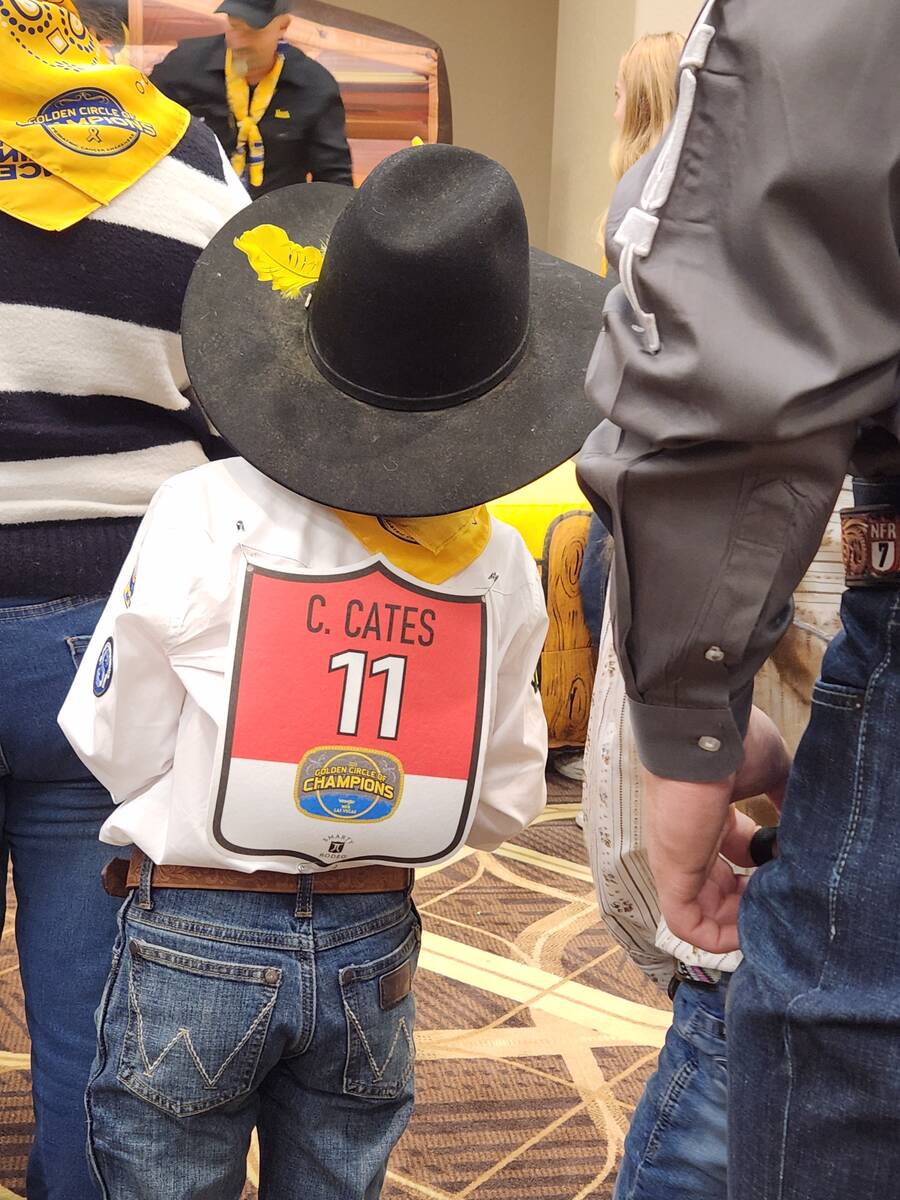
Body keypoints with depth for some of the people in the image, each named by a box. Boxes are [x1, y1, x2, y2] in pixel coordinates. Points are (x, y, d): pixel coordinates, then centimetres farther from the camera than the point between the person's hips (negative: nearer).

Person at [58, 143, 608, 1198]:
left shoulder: (202, 515, -16)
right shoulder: (501, 569, -7)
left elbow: (114, 743, -8)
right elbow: (504, 805, 1)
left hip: (192, 948, -2)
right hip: (371, 951, 3)